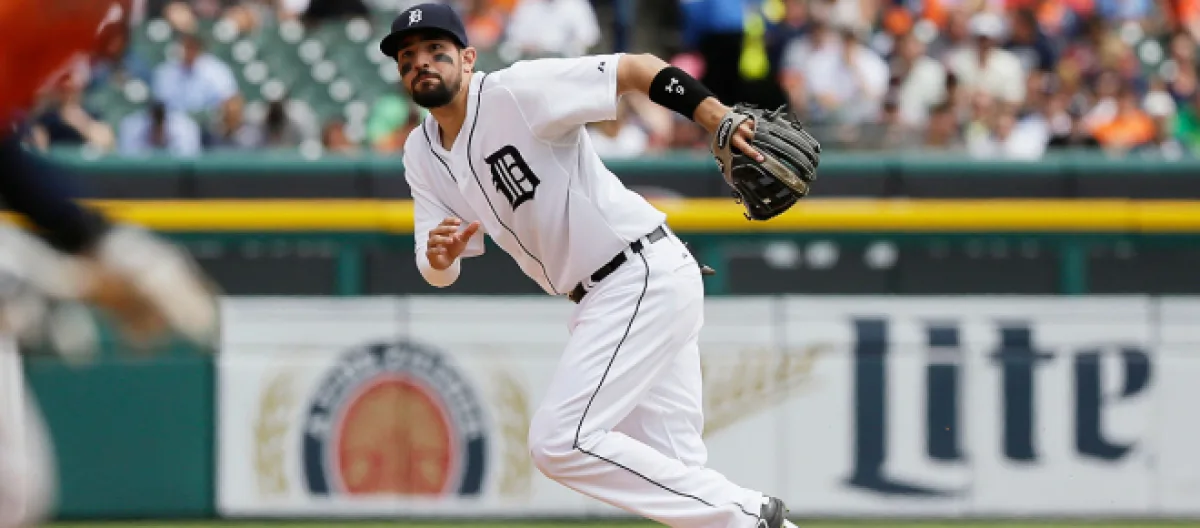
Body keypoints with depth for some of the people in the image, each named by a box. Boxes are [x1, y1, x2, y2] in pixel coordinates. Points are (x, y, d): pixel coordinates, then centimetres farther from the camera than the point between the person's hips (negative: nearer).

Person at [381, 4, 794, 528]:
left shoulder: (516, 92, -14)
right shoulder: (422, 155, 9)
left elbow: (638, 69, -20)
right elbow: (437, 273, 6)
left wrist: (722, 122, -34)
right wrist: (439, 256, -19)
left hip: (646, 274, -9)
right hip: (600, 299, 9)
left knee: (560, 442, -15)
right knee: (673, 473, 7)